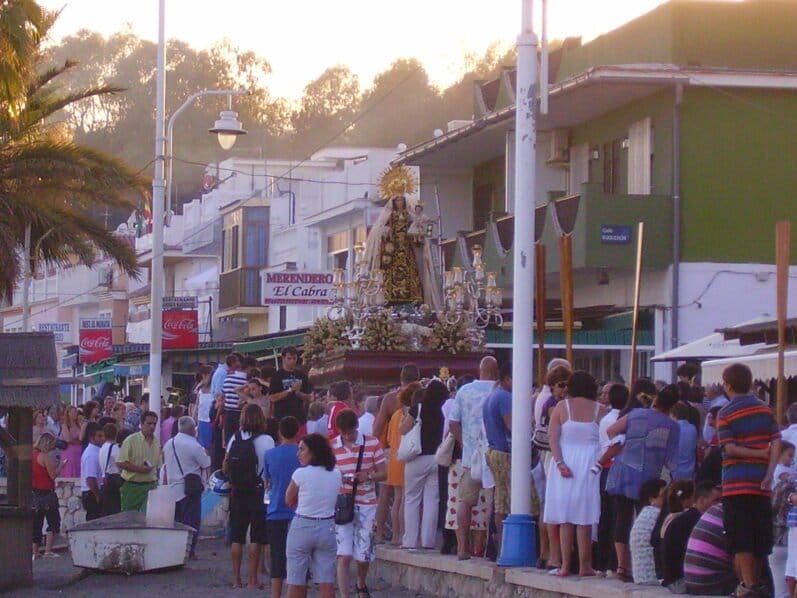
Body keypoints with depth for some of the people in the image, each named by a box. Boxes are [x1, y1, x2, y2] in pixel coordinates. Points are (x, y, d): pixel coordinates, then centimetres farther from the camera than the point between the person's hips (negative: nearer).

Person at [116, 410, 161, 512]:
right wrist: (139, 469, -18)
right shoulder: (131, 440, -8)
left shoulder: (157, 442, 9)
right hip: (132, 486, -4)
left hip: (151, 485, 4)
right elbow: (120, 463, -13)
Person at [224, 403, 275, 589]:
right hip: (258, 492, -3)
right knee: (256, 538, 3)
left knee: (237, 537, 9)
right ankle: (252, 579, 3)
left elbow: (226, 467, 5)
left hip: (237, 493, 3)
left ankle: (236, 579, 12)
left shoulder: (235, 438, 0)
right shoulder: (266, 440, -11)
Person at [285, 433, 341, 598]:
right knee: (327, 581, 3)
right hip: (327, 527, 4)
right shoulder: (336, 474, 1)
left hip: (302, 527, -4)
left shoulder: (300, 474, -12)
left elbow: (289, 501, 0)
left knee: (296, 582, 4)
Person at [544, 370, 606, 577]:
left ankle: (565, 565, 2)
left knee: (565, 518, 4)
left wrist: (560, 463, -10)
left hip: (565, 464, 0)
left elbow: (553, 438, -6)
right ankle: (584, 566, 4)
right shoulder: (599, 410, 0)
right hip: (589, 466, 0)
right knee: (584, 519, 3)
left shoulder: (561, 407, 0)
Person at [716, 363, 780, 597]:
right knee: (759, 536, 12)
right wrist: (769, 474, -8)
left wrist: (760, 454, -6)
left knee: (741, 540, -3)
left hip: (736, 483, -4)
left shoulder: (725, 413, -4)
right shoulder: (765, 410, 7)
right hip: (760, 482, 4)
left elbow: (730, 448, -13)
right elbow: (776, 442, -2)